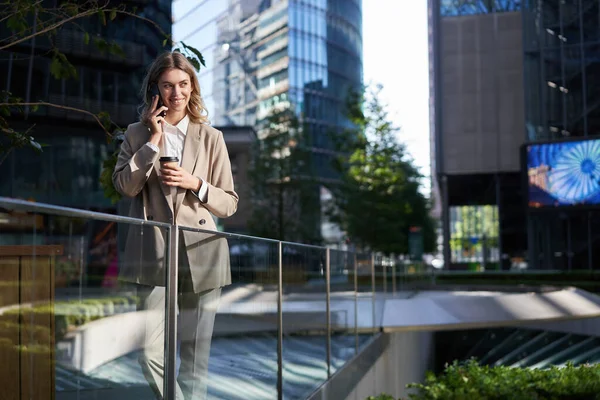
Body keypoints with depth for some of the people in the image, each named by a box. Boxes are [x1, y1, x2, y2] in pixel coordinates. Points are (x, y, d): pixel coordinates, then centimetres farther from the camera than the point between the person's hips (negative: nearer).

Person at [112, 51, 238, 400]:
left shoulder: (211, 138, 9)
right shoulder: (137, 134, 11)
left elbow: (229, 204, 8)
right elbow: (125, 185, -4)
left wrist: (196, 184, -9)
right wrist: (154, 140, -6)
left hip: (200, 254, 0)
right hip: (154, 254, 0)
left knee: (196, 354, 5)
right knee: (153, 355, -4)